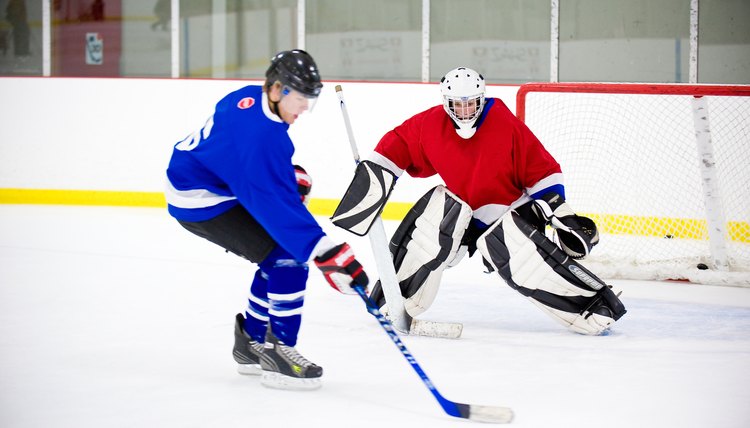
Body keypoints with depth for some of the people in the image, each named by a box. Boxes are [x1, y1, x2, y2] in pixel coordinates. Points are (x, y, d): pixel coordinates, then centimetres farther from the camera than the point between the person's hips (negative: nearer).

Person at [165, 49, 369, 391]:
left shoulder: (250, 98, -1)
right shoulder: (260, 134, -30)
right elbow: (277, 203, -36)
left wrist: (291, 177, 10)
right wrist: (329, 254, -40)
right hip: (201, 202, -10)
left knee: (276, 256, 15)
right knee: (289, 256, -15)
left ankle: (253, 341, 26)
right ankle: (277, 353, -10)